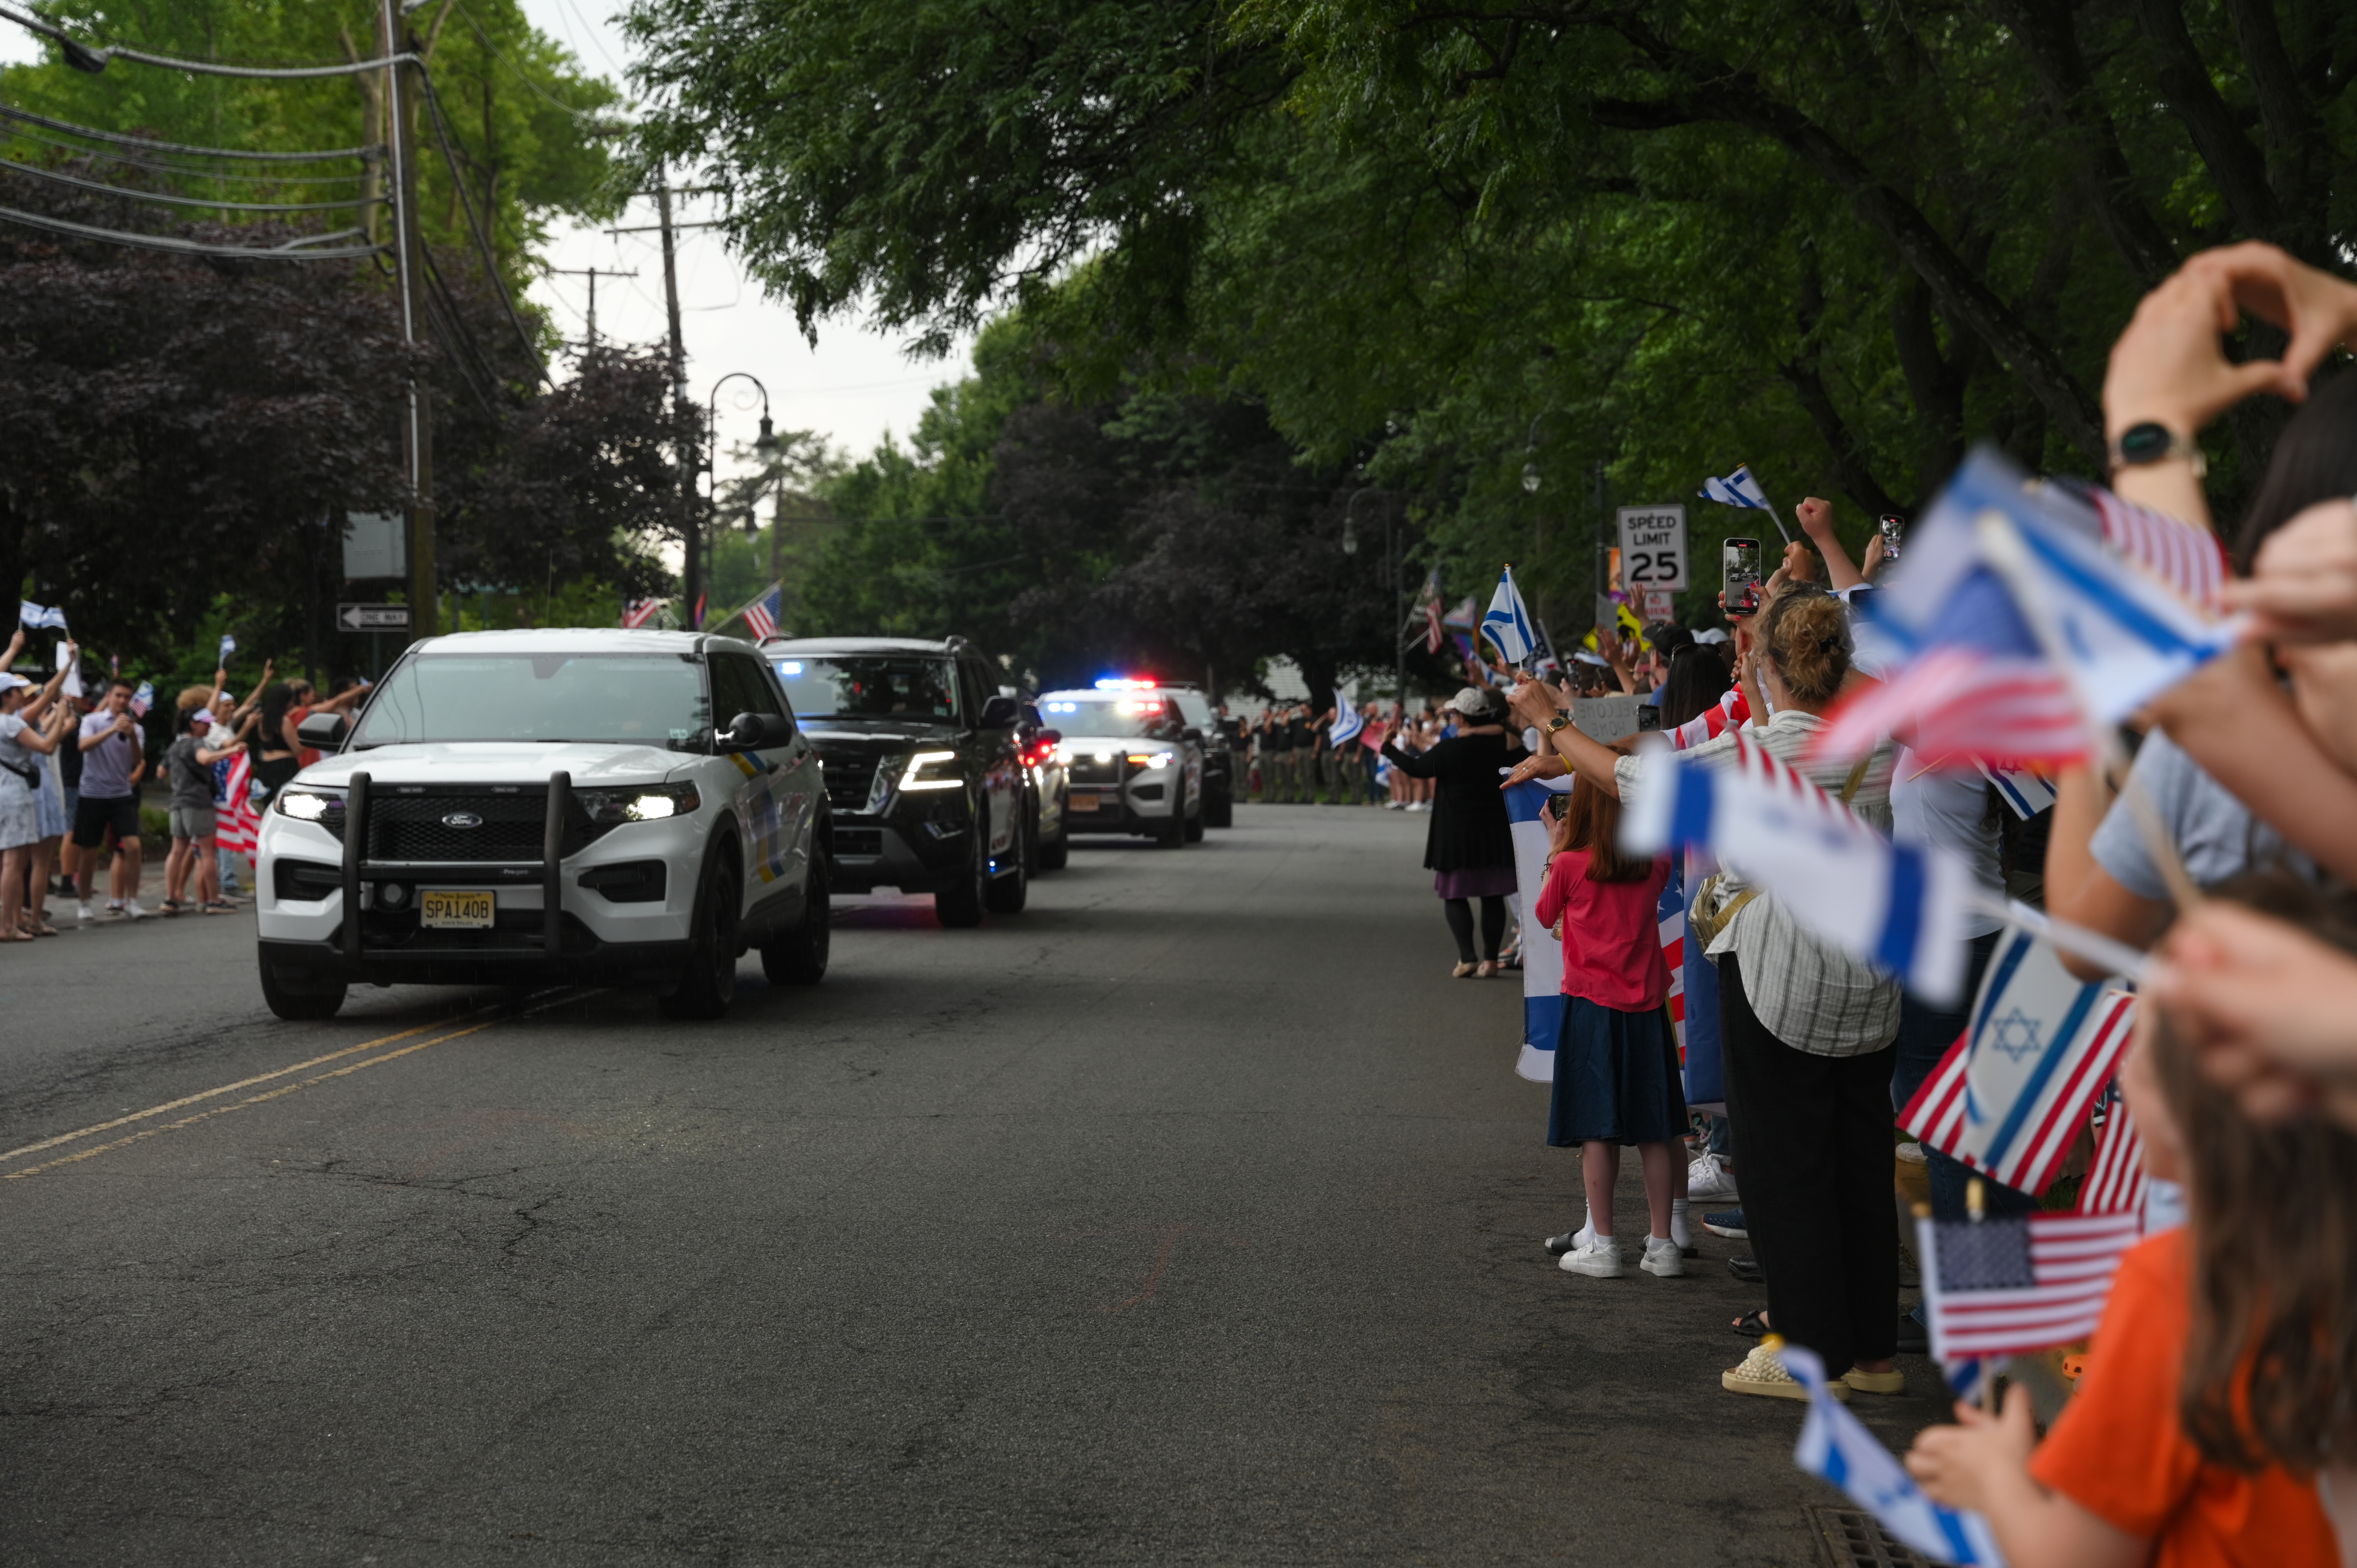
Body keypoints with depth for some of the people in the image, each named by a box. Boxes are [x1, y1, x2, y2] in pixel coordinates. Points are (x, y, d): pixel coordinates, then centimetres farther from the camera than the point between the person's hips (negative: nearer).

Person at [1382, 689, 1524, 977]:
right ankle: (1490, 959, 5)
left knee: (1455, 894, 4)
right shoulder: (1503, 744, -2)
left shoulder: (1448, 749, -11)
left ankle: (1467, 958, -8)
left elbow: (1416, 768, -1)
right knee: (1492, 896, 7)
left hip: (1457, 832, -3)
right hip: (1494, 831, 4)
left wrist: (1387, 748, 9)